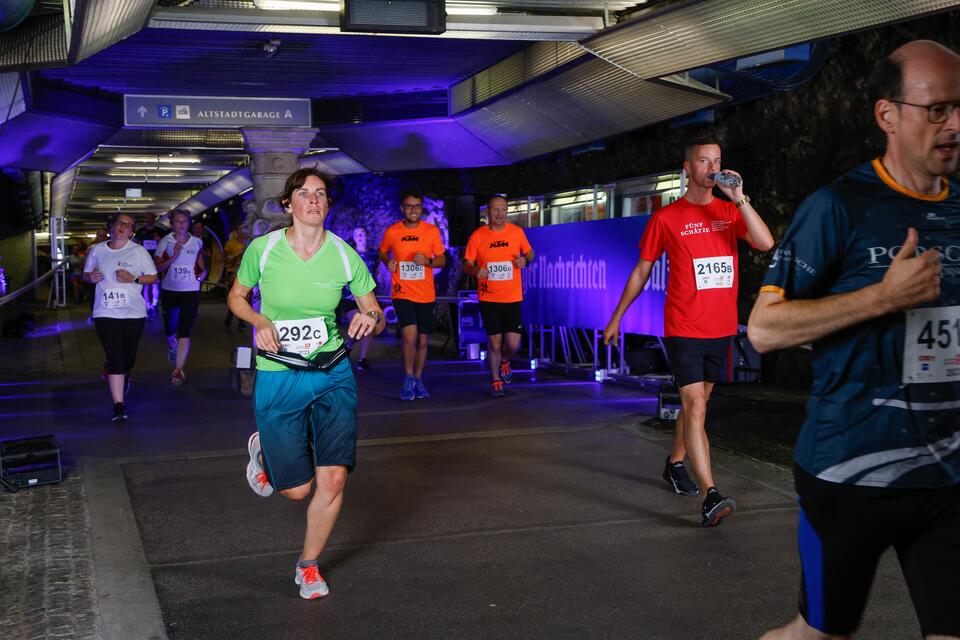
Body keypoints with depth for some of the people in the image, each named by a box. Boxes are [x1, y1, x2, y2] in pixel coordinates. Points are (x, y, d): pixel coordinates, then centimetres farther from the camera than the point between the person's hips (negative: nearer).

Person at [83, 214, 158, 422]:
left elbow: (154, 277, 3)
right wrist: (91, 277, -6)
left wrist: (133, 278, -13)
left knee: (128, 358, 11)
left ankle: (123, 379, 47)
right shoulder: (96, 250, 7)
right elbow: (85, 274, 17)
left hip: (133, 313, 0)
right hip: (105, 313, 0)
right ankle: (119, 405, -10)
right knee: (115, 358, -11)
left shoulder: (138, 251, 1)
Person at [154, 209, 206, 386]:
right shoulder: (165, 242, 0)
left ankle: (178, 370, -9)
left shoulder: (197, 243, 5)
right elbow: (157, 267, -8)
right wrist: (173, 257, -18)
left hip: (191, 292, 0)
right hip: (169, 291, 1)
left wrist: (200, 277, 0)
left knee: (184, 332, -9)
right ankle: (172, 346, 49)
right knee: (170, 329, 13)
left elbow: (203, 267, 17)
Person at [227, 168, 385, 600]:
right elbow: (236, 296, 9)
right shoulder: (262, 249, -7)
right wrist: (261, 322, -12)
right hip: (278, 378, -1)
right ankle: (262, 451, 40)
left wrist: (371, 320, -21)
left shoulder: (344, 255, -5)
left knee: (333, 478, -8)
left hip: (333, 374, 1)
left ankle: (309, 566, 19)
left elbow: (376, 315, 3)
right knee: (297, 489, 3)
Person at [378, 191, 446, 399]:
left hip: (426, 295, 2)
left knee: (423, 340, 10)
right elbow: (382, 252, 17)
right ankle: (408, 378, 3)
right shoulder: (391, 231, 0)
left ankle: (418, 379, 29)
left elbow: (442, 260, 6)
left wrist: (428, 261, -15)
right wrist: (388, 262, -4)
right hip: (402, 293, -2)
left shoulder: (432, 231, 1)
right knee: (410, 337, -18)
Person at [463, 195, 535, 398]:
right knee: (494, 342, 1)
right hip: (488, 299, -1)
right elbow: (466, 265, 1)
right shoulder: (477, 236, -3)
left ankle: (504, 361, 33)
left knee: (513, 344, -3)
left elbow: (529, 252, 16)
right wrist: (475, 270, -21)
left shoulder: (517, 232, 2)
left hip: (513, 298, 1)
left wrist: (525, 260, -7)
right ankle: (496, 382, 22)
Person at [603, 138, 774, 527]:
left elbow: (766, 243, -11)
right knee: (695, 407, -12)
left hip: (721, 329, 4)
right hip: (683, 329, -4)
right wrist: (617, 318, 11)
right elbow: (642, 270, 7)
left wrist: (740, 199, -15)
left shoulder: (730, 212, 7)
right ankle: (711, 498, -17)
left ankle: (675, 463, 38)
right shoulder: (666, 218, -1)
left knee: (695, 402, 17)